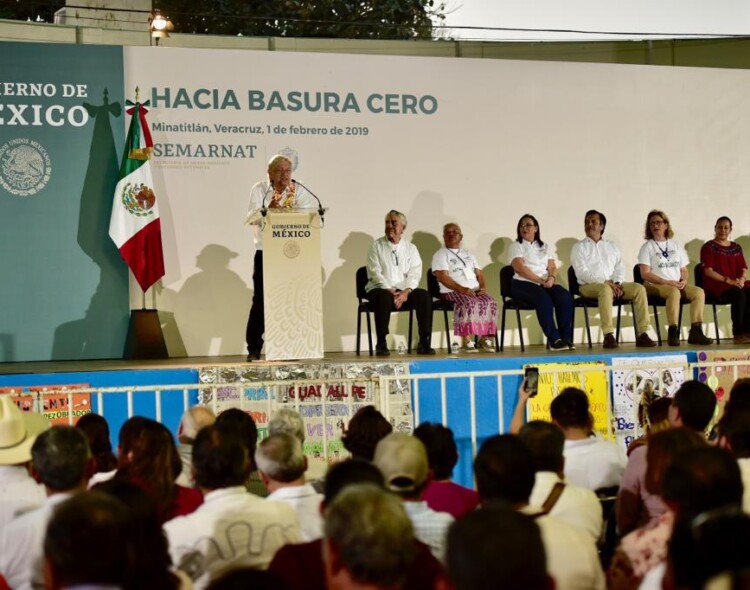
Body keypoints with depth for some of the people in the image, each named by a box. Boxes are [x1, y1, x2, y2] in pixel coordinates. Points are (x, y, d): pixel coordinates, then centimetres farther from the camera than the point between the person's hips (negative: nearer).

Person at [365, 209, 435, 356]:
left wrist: (406, 292, -16)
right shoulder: (377, 245, 7)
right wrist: (390, 290, -18)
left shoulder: (410, 248, 15)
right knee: (384, 297, -37)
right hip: (381, 289, -3)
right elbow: (375, 273, -4)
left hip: (404, 291, 3)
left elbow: (415, 274, 3)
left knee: (424, 296, -26)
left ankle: (424, 342, -24)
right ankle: (381, 344, -32)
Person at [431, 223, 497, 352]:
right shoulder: (441, 254, 6)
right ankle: (467, 341, -33)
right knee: (469, 303, -35)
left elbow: (479, 274, 22)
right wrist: (462, 289, -18)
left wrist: (483, 287, -1)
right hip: (452, 291, -5)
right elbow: (443, 277, -7)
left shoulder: (468, 254, 26)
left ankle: (485, 339, -18)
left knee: (490, 303, -23)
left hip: (475, 291, 5)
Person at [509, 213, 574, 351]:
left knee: (565, 297, -25)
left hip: (545, 283, 4)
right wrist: (540, 280, -15)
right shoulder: (517, 246, 8)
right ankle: (554, 339, -33)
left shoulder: (545, 247, 23)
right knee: (544, 298, -36)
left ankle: (566, 336, -23)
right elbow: (519, 268, -8)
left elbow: (552, 268, 12)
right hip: (523, 283, -4)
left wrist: (551, 278, -12)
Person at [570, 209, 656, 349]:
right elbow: (582, 272, -7)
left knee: (639, 288, -20)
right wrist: (606, 282, -17)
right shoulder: (579, 247, 6)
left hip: (613, 285, 5)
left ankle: (642, 334, -25)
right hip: (589, 286, -5)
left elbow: (620, 268, 13)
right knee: (605, 289, -39)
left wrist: (617, 283, -9)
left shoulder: (612, 246, 22)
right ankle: (608, 336, -43)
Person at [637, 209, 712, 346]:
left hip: (678, 285, 5)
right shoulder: (647, 247, 3)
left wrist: (684, 280, -5)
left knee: (699, 292, -22)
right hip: (654, 285, -5)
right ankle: (673, 332, -35)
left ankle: (696, 331, -25)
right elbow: (645, 274, -7)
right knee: (674, 292, -37)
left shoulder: (676, 245, 18)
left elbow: (684, 269, 18)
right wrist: (667, 282, -16)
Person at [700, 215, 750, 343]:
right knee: (739, 295, -34)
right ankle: (738, 333, -28)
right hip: (716, 284, -5)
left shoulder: (736, 247, 18)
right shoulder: (708, 247, 2)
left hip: (736, 283, 5)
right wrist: (728, 280, -18)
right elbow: (708, 271, -8)